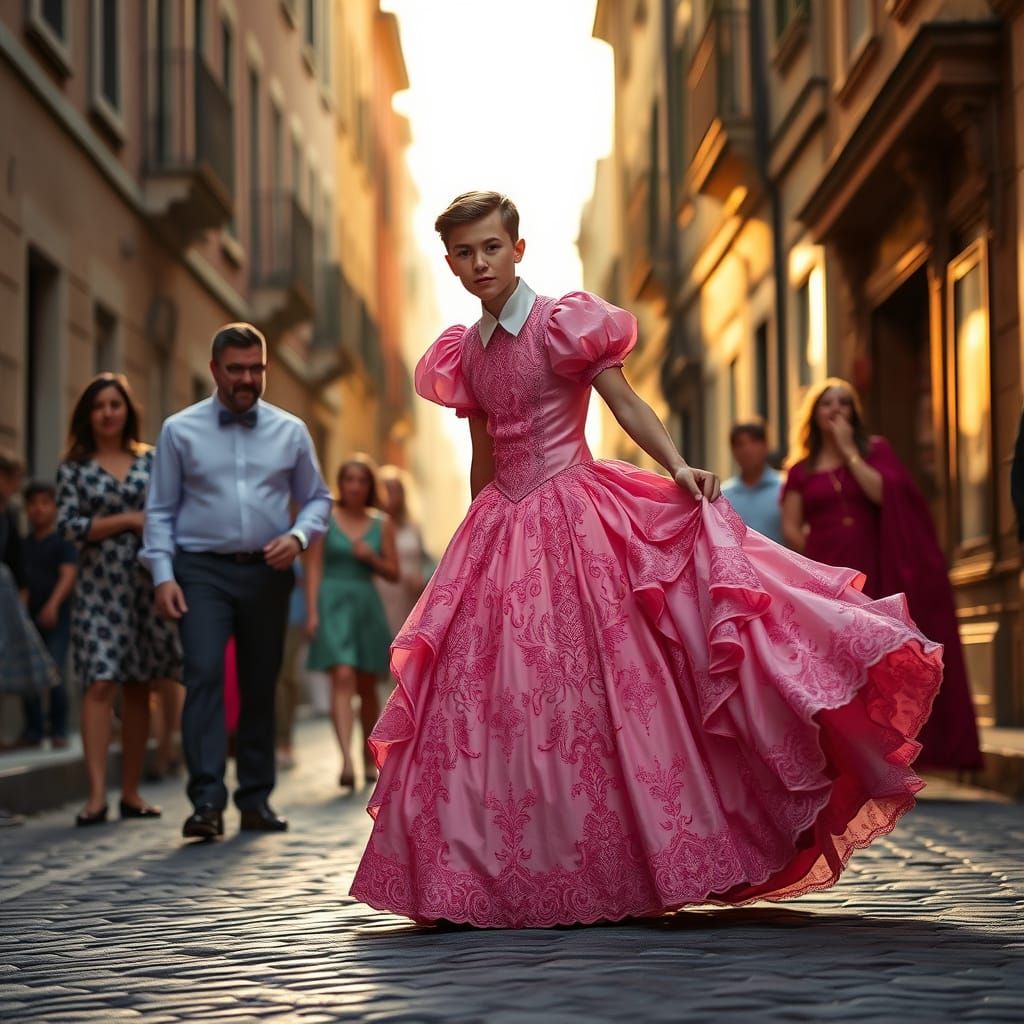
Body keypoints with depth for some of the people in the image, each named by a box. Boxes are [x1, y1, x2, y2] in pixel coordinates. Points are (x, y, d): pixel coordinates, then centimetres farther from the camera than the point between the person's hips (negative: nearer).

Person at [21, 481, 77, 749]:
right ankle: (34, 730, 13)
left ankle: (59, 731, 0)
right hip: (29, 617, 5)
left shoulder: (63, 542, -1)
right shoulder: (23, 544, 13)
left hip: (57, 619, -5)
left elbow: (68, 575, -13)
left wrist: (53, 604, -28)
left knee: (55, 674, -12)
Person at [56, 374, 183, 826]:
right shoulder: (74, 468, 5)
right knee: (100, 684, -10)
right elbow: (69, 525, -4)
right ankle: (97, 794, -13)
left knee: (139, 687, 5)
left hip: (147, 583, 2)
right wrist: (129, 520, -9)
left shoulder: (151, 460, 10)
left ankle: (131, 792, 11)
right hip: (99, 585, -2)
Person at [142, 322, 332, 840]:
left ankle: (256, 798, 16)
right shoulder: (180, 431, 3)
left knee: (261, 685, 7)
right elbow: (160, 510, 4)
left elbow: (317, 499, 13)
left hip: (267, 572, 2)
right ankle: (207, 802, -20)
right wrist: (163, 574, -6)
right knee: (204, 675, -17)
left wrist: (298, 536, -7)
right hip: (202, 570, -2)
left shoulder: (291, 431, 8)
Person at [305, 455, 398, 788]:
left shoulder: (382, 523, 8)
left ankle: (369, 759, 26)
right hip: (333, 601, -3)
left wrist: (372, 558, -8)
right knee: (342, 677, -19)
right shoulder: (326, 518, 2)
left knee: (367, 686, 11)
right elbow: (314, 568, 0)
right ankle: (347, 759, -29)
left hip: (366, 603, 3)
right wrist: (312, 612, -7)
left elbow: (393, 573, 11)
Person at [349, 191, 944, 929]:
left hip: (576, 518, -6)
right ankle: (480, 876, 13)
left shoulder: (562, 322, -5)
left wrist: (677, 466, -26)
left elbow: (626, 402, -10)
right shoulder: (465, 353, 12)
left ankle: (647, 861, 3)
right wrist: (477, 540, 20)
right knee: (488, 699, 4)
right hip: (504, 530, 6)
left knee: (602, 689, -7)